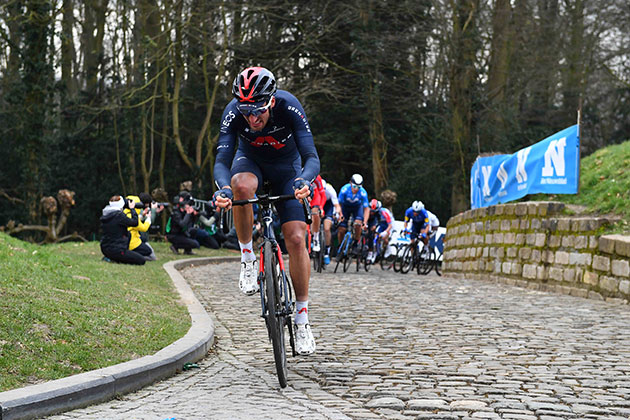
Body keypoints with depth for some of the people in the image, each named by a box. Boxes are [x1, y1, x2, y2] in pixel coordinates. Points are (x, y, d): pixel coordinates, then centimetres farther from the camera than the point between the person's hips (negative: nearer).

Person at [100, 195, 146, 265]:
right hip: (116, 250, -9)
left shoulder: (105, 214, 6)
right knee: (142, 260, -2)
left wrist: (128, 203, 17)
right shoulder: (119, 215, -18)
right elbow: (135, 223, -12)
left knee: (128, 234, 29)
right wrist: (132, 209, -1)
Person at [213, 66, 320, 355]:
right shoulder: (233, 112, -30)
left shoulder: (289, 107, -33)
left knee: (296, 238, -13)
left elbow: (312, 158, -35)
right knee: (242, 186, -38)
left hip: (286, 167, 0)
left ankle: (302, 320, -2)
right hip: (251, 161, 1)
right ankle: (248, 258, -17)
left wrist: (303, 181, -57)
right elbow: (221, 161, -32)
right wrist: (223, 188, -54)